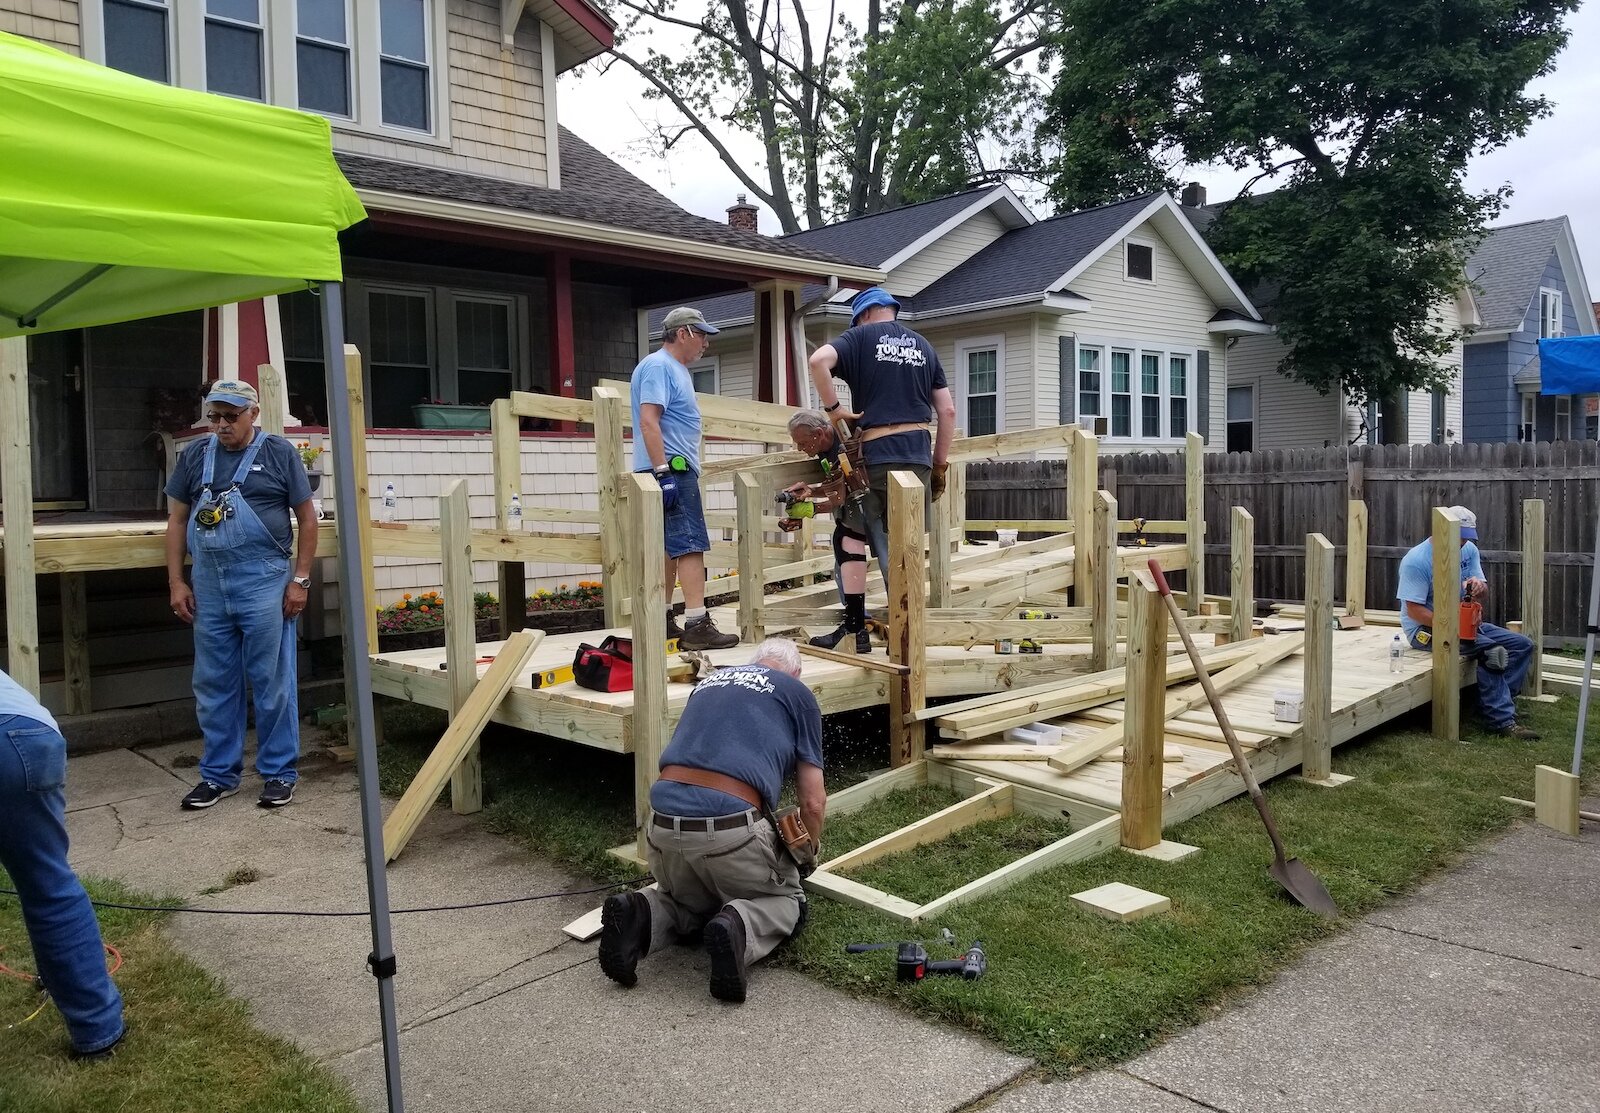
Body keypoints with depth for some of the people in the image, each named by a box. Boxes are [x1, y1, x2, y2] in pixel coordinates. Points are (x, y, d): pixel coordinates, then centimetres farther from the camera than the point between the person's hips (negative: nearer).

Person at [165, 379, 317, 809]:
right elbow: (177, 520, 15)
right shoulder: (195, 456, 11)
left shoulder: (279, 453, 0)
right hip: (208, 585, 4)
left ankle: (279, 773, 13)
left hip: (263, 582, -4)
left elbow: (307, 518, 1)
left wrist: (300, 579, -4)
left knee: (271, 683, 2)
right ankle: (219, 774, 23)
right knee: (213, 684, 11)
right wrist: (176, 582, 8)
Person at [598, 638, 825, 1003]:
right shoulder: (797, 693, 13)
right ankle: (739, 929, -9)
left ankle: (641, 918, 1)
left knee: (688, 902, 33)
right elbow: (812, 802, 12)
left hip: (663, 822, 5)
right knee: (786, 900, 23)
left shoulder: (708, 682, 27)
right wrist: (808, 851, 33)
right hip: (731, 827, -4)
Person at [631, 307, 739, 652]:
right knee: (690, 544, -14)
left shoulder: (676, 369, 21)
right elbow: (648, 421, -20)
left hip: (677, 469, 11)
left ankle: (662, 620, 18)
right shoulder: (658, 366, -10)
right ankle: (697, 625, -16)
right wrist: (662, 471, -25)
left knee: (671, 546, 12)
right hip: (670, 468, -11)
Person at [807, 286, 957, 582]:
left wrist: (832, 408, -6)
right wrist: (940, 464, 18)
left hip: (877, 451, -4)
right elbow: (947, 410, 14)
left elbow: (819, 360, -16)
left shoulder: (860, 336, 6)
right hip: (919, 453, 4)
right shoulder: (923, 346, 19)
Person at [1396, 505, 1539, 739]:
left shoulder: (1468, 550, 5)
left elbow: (1483, 592, 5)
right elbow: (1414, 610, -21)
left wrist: (1479, 586, -20)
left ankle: (1498, 699, -17)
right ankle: (1502, 721, -25)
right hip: (1426, 628, -9)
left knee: (1522, 645, -3)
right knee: (1489, 650, -28)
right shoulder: (1416, 561, -18)